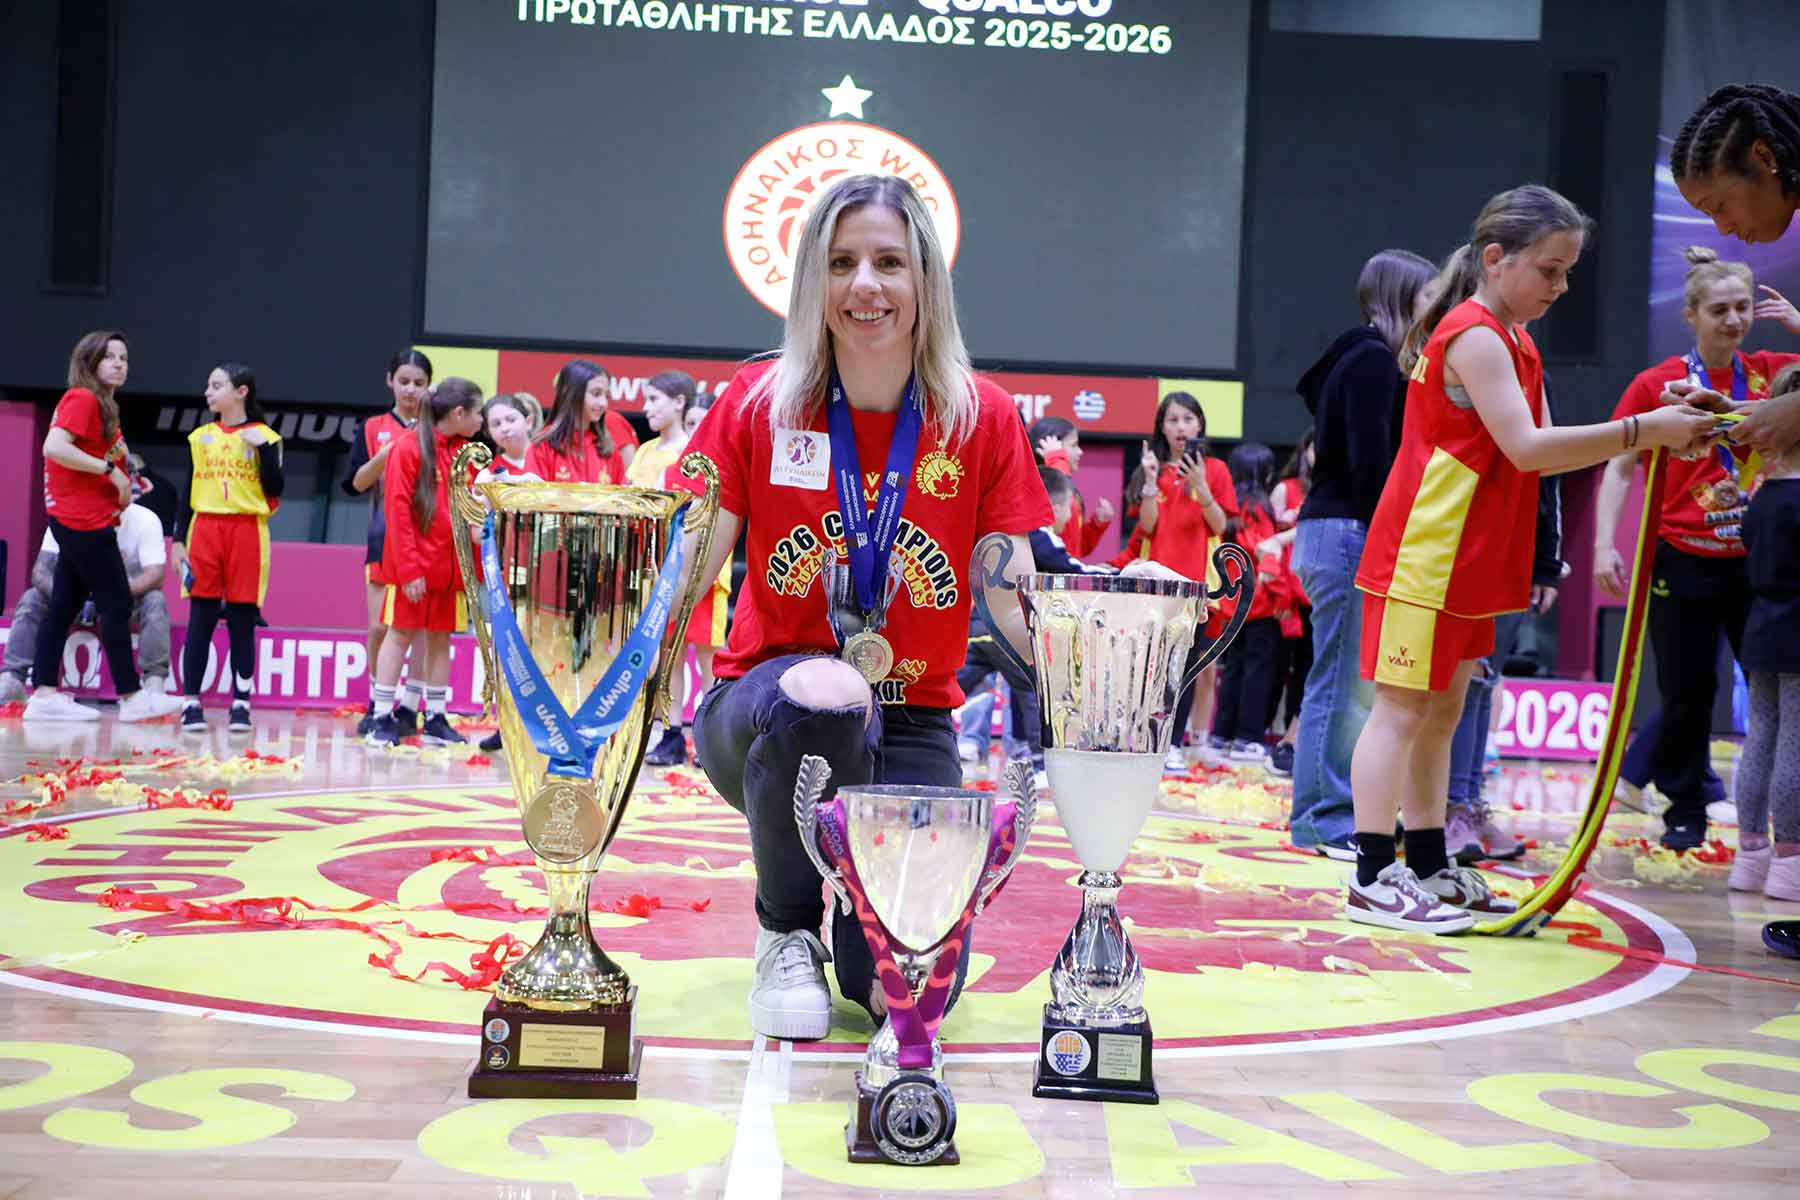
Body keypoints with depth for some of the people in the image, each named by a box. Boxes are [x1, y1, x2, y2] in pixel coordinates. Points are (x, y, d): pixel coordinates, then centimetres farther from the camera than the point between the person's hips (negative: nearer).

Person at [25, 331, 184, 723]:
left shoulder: (100, 404, 17)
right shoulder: (82, 399, -11)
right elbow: (54, 447, -23)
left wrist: (120, 484, 6)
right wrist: (110, 469, -20)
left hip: (81, 522, 10)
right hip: (84, 520, -10)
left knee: (64, 605, 8)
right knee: (117, 604, -5)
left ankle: (45, 694, 9)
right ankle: (131, 697, 0)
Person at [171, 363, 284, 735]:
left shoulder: (263, 436, 3)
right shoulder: (200, 437, 11)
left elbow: (274, 490, -5)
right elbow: (189, 491, 12)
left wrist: (263, 448, -14)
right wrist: (178, 540, 6)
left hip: (246, 533, -2)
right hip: (204, 529, 2)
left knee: (242, 621, 0)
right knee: (200, 618, 0)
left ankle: (241, 704, 6)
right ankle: (191, 703, 2)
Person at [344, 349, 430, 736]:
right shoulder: (373, 428, 8)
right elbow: (357, 483, 1)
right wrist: (384, 455, -14)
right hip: (384, 538, 1)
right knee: (379, 627, 0)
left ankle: (411, 707, 4)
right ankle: (377, 703, 15)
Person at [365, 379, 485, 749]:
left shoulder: (466, 452, 9)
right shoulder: (410, 449, -9)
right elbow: (399, 510, -12)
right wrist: (408, 568, -17)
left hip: (451, 564, 6)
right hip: (414, 565, -6)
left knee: (441, 638, 8)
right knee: (400, 634, -1)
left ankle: (436, 719, 14)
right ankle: (382, 718, 4)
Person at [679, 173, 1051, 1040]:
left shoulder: (983, 419, -2)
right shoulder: (757, 403, -3)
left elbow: (1018, 602, -4)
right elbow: (685, 572, -4)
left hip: (909, 726, 1)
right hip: (763, 714, -1)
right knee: (823, 691, -39)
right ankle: (787, 933, -10)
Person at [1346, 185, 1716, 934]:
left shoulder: (1514, 343, 16)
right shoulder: (1474, 337, -15)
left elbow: (1542, 453, 12)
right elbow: (1528, 448, -24)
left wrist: (1655, 436, 3)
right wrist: (1642, 430, -24)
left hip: (1466, 563, 10)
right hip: (1421, 556, -10)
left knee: (1443, 711, 13)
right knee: (1402, 710, -7)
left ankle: (1428, 867, 21)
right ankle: (1373, 879, -4)